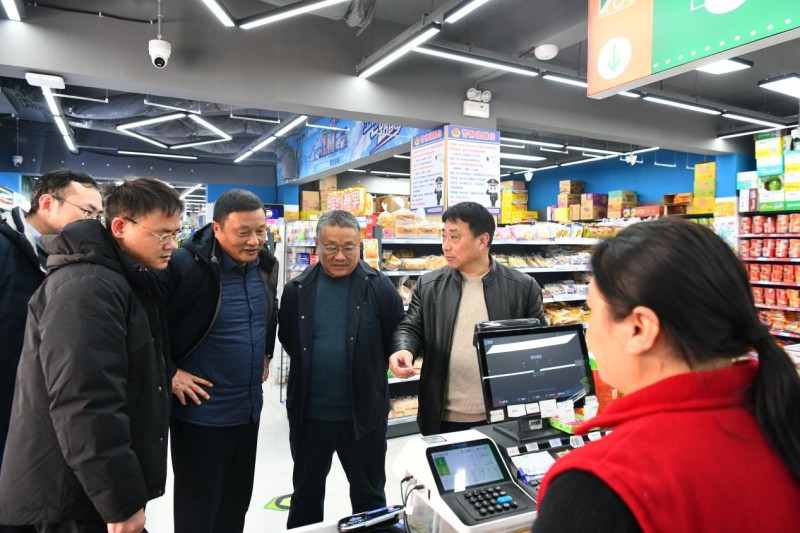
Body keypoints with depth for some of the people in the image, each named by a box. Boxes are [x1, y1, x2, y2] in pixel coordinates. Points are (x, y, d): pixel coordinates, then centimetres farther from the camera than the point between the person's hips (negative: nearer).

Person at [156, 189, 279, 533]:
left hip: (249, 410, 6)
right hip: (201, 413, -6)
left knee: (236, 504, 22)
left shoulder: (265, 264, 1)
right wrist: (168, 373, -16)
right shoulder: (184, 264, -21)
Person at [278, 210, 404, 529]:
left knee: (369, 494, 18)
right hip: (309, 412, 2)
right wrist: (310, 369, 5)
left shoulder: (380, 288, -10)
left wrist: (367, 371, -1)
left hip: (364, 412, -2)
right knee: (306, 491, 22)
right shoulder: (296, 290, -3)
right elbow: (288, 340, 11)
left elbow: (397, 341, -2)